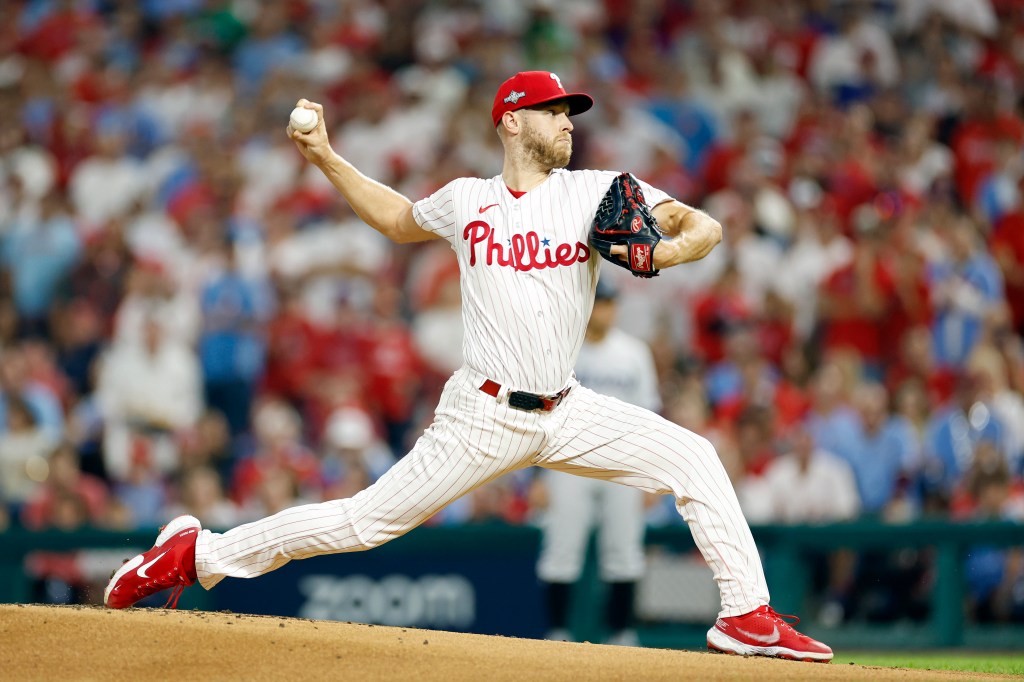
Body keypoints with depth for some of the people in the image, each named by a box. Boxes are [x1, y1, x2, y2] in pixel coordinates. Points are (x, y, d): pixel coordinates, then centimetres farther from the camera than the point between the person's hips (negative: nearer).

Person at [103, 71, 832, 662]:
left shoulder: (596, 193, 1)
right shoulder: (464, 201, 3)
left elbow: (707, 226, -3)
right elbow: (399, 219, 25)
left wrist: (669, 250, -24)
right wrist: (326, 159, 17)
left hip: (569, 413, 2)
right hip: (484, 416, -2)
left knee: (694, 459, -13)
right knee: (369, 520, -4)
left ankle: (747, 615, -7)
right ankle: (197, 553, 7)